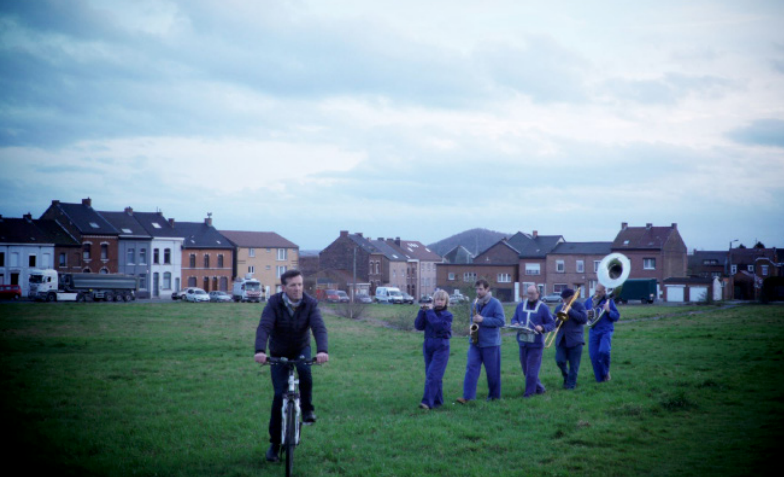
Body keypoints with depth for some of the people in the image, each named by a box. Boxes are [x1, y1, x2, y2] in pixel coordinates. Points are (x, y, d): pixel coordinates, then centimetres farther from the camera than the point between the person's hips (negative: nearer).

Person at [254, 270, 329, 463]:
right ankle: (275, 443, 6)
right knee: (279, 396, -6)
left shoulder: (310, 304, -18)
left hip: (301, 349, 1)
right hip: (279, 353, 0)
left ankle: (307, 409, -8)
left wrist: (322, 350, -48)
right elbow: (264, 327, -32)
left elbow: (319, 328, -30)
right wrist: (260, 351, -50)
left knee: (305, 372, -33)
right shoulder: (274, 303, -20)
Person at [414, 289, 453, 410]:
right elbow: (418, 326, -3)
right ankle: (437, 401, 18)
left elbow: (438, 326, -21)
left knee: (432, 375, -14)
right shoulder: (428, 313, 7)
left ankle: (427, 402, -20)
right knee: (433, 376, 8)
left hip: (441, 348, -5)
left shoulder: (447, 315, -4)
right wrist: (422, 311, -12)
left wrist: (430, 311, -15)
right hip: (428, 347, 5)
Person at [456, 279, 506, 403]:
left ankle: (494, 395, 22)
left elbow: (501, 321, -15)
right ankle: (467, 396, -12)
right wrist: (474, 321, 1)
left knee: (492, 371, 6)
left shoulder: (495, 304, -9)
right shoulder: (475, 303, 10)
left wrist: (483, 320, -20)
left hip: (490, 343, -5)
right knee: (471, 367, -7)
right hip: (475, 342, 5)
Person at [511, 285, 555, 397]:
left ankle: (529, 392, 2)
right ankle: (539, 388, 26)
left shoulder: (543, 308, -3)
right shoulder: (520, 306, 11)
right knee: (526, 369, 11)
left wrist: (542, 328, -22)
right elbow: (514, 319, 17)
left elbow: (552, 324, -3)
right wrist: (515, 323, -6)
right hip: (523, 342, 5)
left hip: (536, 343, -5)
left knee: (532, 369, -6)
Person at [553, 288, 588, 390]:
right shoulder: (559, 308, 13)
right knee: (560, 360, -5)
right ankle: (566, 377, 22)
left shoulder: (579, 306, 0)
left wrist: (570, 310, -15)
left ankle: (571, 383, 11)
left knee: (574, 364, 0)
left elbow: (584, 319, -15)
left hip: (575, 339, -4)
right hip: (561, 339, 4)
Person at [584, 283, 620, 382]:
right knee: (594, 356, -1)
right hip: (593, 332, 3)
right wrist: (587, 314, -7)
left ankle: (606, 372, 2)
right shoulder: (589, 301, 9)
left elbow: (616, 317, 1)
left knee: (604, 351, -24)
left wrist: (608, 311, -16)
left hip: (606, 331, -3)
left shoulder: (609, 301, 1)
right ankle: (600, 378, 14)